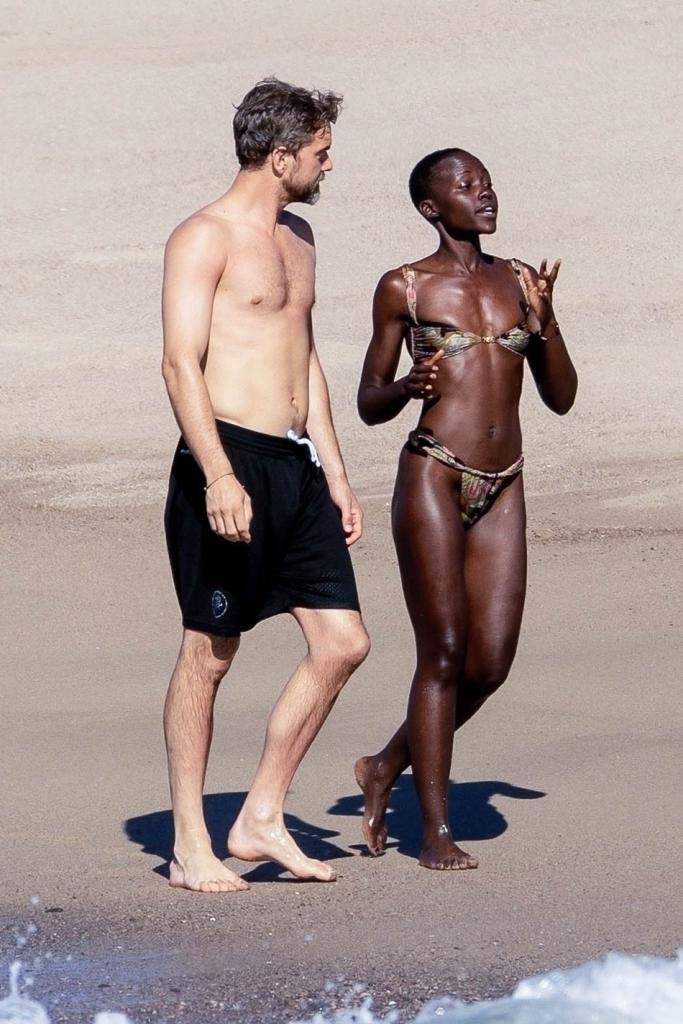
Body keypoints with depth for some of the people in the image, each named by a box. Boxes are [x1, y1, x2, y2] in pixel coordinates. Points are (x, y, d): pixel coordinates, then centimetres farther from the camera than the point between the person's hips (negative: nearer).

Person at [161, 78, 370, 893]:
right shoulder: (203, 238, -8)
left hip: (294, 467, 8)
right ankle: (189, 846, 8)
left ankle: (260, 821, 11)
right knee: (208, 654, -1)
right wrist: (219, 476, -24)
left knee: (342, 642, 2)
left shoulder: (297, 238, 18)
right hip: (229, 462, -8)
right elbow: (182, 363, -15)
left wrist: (334, 474, 20)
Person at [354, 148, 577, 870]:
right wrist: (408, 387, -15)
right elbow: (369, 405, 7)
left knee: (491, 661, 1)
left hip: (502, 488, 5)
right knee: (444, 653, -5)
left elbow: (561, 398, 13)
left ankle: (387, 766, 24)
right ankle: (435, 830, 3)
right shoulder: (406, 287, 3)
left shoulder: (518, 281, 14)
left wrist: (544, 321, -2)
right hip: (432, 476, -5)